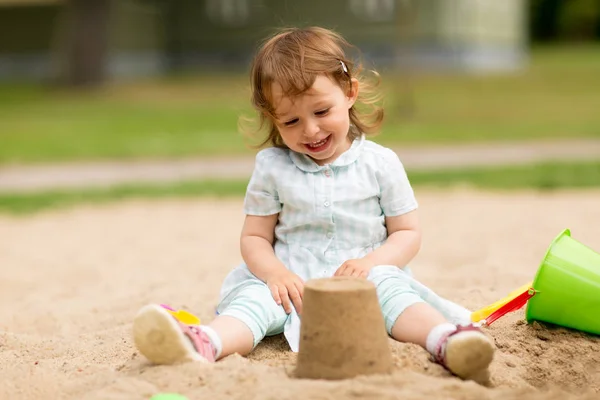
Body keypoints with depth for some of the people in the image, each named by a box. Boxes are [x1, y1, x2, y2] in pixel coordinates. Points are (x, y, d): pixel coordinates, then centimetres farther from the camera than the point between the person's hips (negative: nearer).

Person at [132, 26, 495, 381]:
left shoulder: (380, 164, 4)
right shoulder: (271, 166, 7)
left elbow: (408, 233, 6)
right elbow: (255, 237, 7)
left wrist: (371, 263, -15)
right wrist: (276, 273, -15)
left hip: (364, 279, 0)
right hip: (293, 285, 1)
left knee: (391, 288, -31)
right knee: (254, 297, -28)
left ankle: (447, 340, -57)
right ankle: (203, 344, -57)